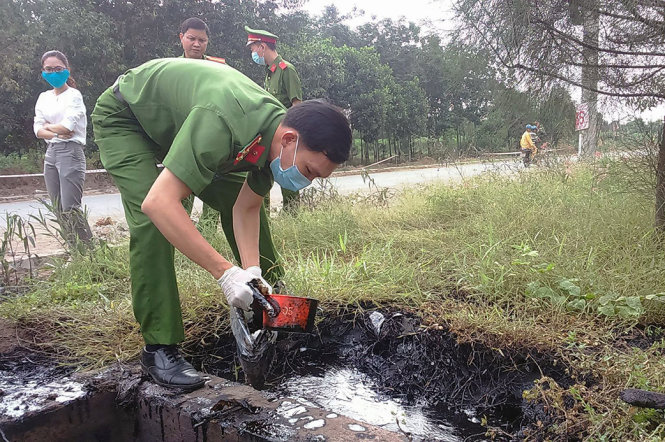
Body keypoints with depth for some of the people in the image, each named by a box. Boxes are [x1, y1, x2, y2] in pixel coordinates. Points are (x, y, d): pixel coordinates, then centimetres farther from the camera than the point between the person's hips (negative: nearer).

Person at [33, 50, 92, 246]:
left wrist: (48, 126, 4)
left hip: (70, 152, -7)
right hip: (51, 154, 7)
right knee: (59, 210, 6)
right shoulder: (44, 98, 15)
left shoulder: (73, 95, -3)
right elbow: (38, 130, 8)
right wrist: (57, 134, -9)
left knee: (70, 209, -12)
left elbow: (67, 127, -14)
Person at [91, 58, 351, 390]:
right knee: (151, 223, -25)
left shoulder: (274, 137, -18)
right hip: (122, 117, -7)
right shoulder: (223, 125, -44)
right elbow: (158, 202, -47)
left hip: (176, 120, 7)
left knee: (240, 198, 0)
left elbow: (247, 208, -8)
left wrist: (251, 269, -22)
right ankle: (159, 348, -14)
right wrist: (225, 273, -46)